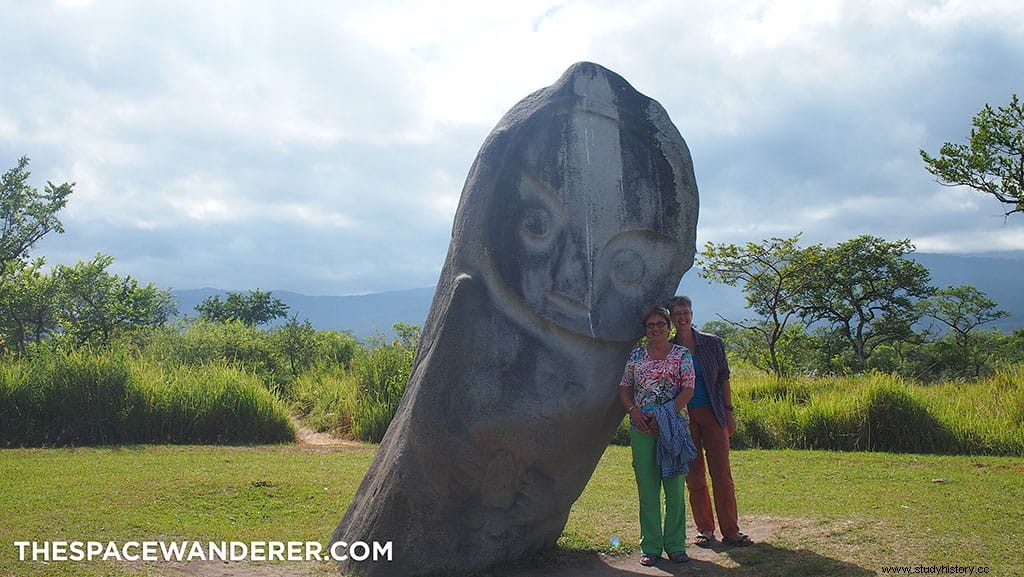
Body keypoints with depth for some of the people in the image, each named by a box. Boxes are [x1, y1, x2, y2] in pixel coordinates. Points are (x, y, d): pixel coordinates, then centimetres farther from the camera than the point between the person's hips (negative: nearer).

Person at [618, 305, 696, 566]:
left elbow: (688, 390, -3)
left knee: (675, 486, 1)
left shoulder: (682, 354, 4)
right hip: (641, 428, 2)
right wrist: (633, 411, -7)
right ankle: (650, 547, 10)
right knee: (647, 488, 3)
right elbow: (624, 388, 11)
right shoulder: (636, 355, 10)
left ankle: (675, 545, 12)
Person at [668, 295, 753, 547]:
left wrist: (729, 412, 3)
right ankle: (705, 529, 17)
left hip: (712, 413, 0)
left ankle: (730, 530, 7)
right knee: (694, 475, 6)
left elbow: (723, 379, 6)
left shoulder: (713, 343, 2)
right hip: (683, 416, 1)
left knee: (722, 473, 0)